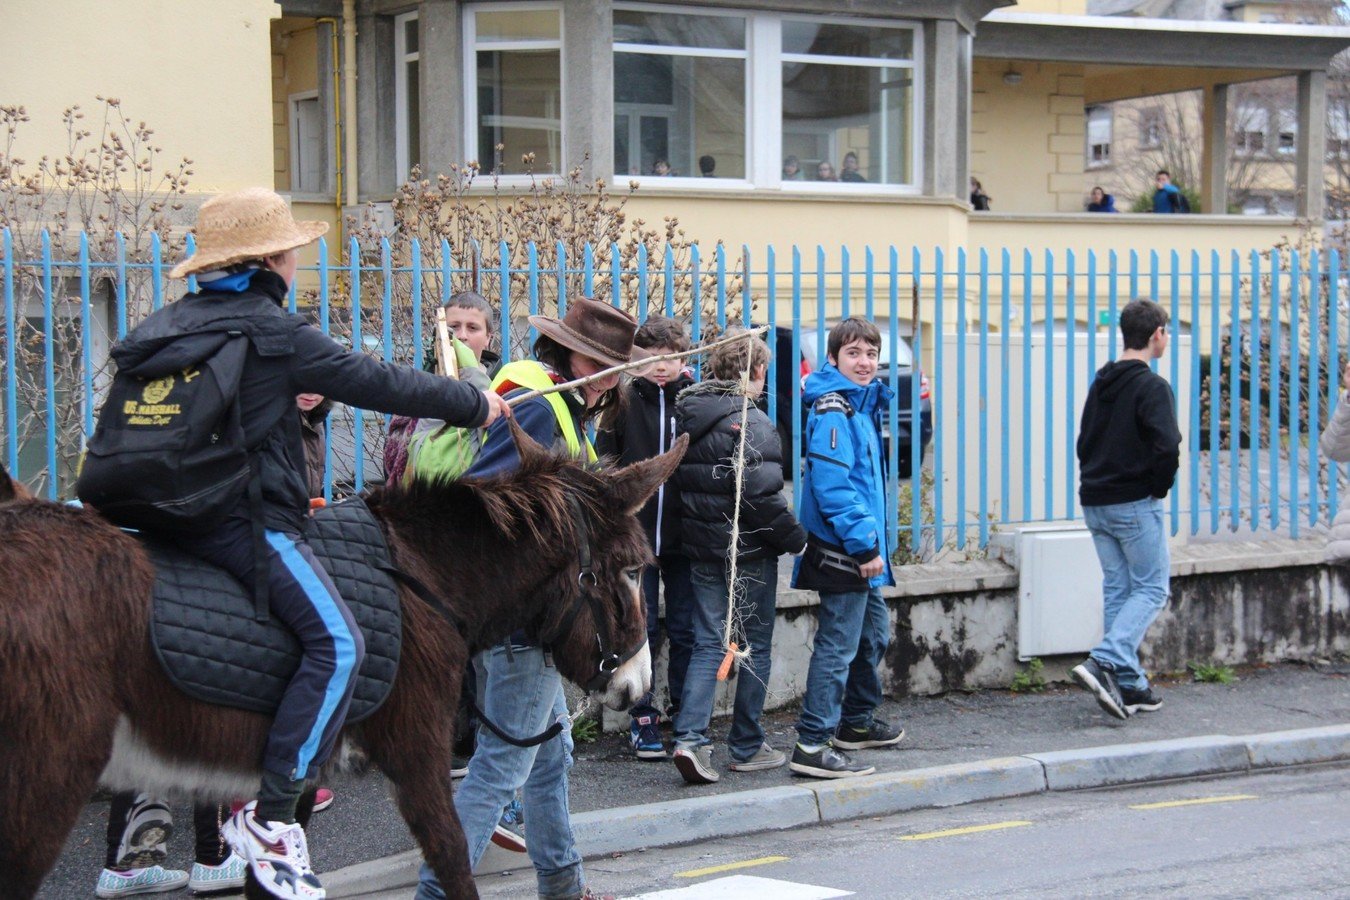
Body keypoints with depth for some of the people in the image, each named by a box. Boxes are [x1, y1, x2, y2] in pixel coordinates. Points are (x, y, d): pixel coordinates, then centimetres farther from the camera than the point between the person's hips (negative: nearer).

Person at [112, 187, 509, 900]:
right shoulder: (274, 332, -9)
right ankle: (271, 817, -19)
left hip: (166, 518, 9)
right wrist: (475, 404, 6)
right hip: (246, 521, -9)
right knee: (336, 642, -13)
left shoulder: (166, 325, 15)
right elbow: (378, 384, -6)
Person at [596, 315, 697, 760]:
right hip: (635, 538, 0)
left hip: (685, 538, 0)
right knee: (641, 631, 3)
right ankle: (642, 718, 11)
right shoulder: (624, 403, 1)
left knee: (685, 631, 7)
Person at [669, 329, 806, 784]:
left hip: (701, 547, 6)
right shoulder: (749, 422, -17)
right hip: (749, 550, -6)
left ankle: (691, 737, -6)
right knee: (755, 647, 7)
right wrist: (795, 537, -9)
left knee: (708, 644, 8)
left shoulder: (688, 415, 6)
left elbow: (680, 481, 12)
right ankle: (747, 747, 15)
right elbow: (762, 495, -21)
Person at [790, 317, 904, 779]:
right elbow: (832, 485, -23)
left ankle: (857, 723, 38)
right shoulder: (833, 411, -16)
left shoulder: (862, 405, 14)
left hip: (860, 550, 10)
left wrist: (871, 541, 14)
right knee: (838, 645, -9)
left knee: (874, 635, 22)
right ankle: (813, 745, -8)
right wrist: (864, 545, -23)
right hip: (841, 549, -10)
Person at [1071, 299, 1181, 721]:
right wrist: (1159, 487, -7)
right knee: (1151, 590, 0)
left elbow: (1084, 443, 16)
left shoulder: (1100, 384, 12)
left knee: (1117, 589, 12)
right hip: (1135, 504, -8)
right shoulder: (1151, 386, -13)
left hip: (1095, 503, 8)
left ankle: (1128, 685, 13)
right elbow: (1167, 447, -23)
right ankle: (1104, 663, -17)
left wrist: (1098, 482, 14)